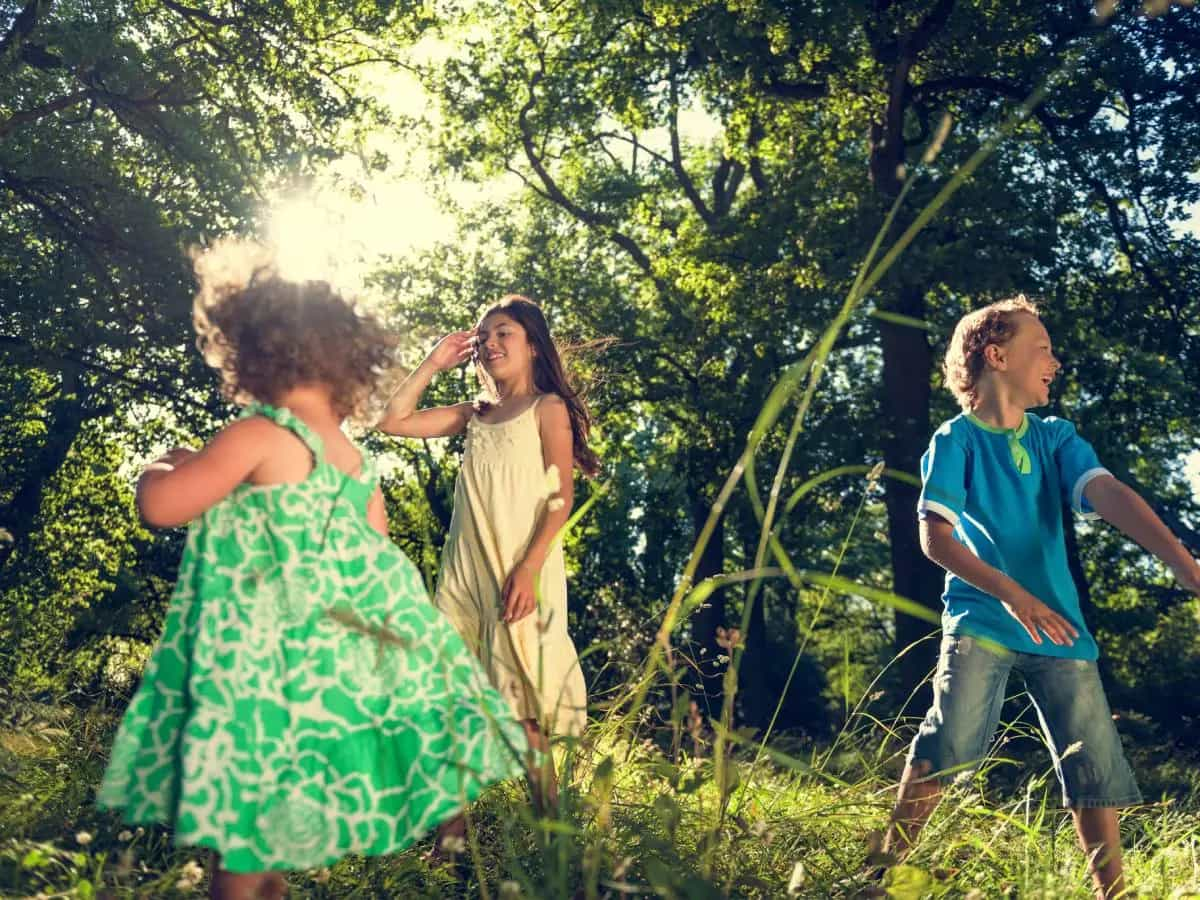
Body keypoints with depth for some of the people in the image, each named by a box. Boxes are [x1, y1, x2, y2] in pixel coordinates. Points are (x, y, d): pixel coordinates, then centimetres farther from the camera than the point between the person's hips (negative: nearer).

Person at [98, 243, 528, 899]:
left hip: (275, 652, -7)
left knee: (246, 788, 2)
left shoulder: (258, 436, -13)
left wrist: (163, 466, 9)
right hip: (350, 646, 8)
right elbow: (375, 554, 16)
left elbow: (159, 506, -13)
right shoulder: (356, 460, 10)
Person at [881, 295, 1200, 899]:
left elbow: (1112, 498, -6)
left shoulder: (1056, 439, 10)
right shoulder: (956, 440, -1)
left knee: (1097, 770, 3)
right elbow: (935, 537, -9)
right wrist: (1013, 595, -19)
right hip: (981, 620, -4)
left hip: (1059, 626, 4)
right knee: (946, 748, -16)